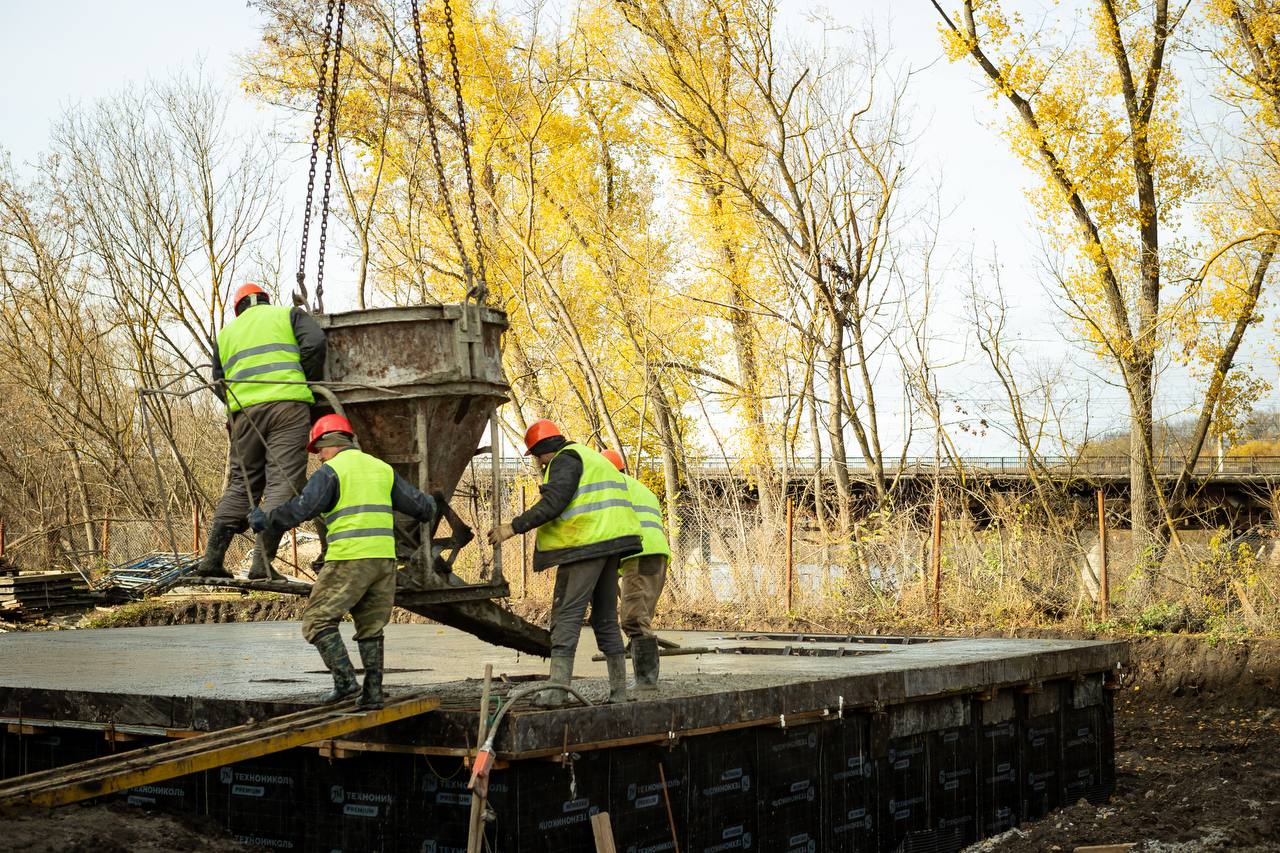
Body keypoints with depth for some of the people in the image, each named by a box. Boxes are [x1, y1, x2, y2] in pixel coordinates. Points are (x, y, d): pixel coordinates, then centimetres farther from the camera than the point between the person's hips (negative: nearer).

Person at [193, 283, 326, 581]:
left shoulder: (226, 333, 27)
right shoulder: (288, 314, 16)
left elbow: (220, 384, 23)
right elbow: (314, 344, -2)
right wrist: (311, 382, 10)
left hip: (243, 410, 4)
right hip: (288, 404, -4)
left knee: (241, 484, 13)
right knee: (282, 483, -6)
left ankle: (212, 558, 8)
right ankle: (262, 562, -14)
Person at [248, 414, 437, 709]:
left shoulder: (331, 471, -2)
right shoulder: (382, 468, 17)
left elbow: (300, 509, -12)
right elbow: (420, 505, 18)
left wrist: (265, 520, 3)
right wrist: (429, 508, 41)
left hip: (349, 559, -6)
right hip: (385, 558, 7)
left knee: (318, 620, 3)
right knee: (371, 626, 15)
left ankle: (345, 679, -8)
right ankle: (373, 692, 12)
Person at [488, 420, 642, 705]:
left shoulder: (565, 460, -5)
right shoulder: (593, 459, 26)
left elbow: (553, 504, -18)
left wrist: (514, 527, -16)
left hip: (585, 544, -9)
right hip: (610, 543, 9)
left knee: (567, 614, -10)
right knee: (605, 618, 12)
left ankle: (556, 689, -16)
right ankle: (618, 691, 12)